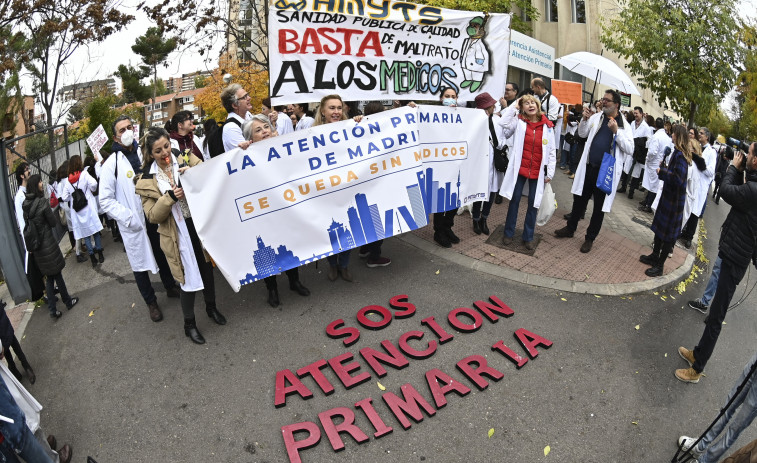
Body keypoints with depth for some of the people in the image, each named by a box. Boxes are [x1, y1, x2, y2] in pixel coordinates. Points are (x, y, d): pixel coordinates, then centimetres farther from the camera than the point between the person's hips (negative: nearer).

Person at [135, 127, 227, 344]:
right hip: (178, 235, -2)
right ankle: (189, 324, 25)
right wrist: (170, 197, -21)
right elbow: (152, 216, -6)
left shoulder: (187, 159, 0)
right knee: (188, 279, 4)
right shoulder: (147, 181, -3)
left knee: (207, 270, 17)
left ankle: (211, 307, 43)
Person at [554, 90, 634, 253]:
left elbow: (630, 150, -13)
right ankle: (570, 228, 34)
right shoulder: (596, 117, 5)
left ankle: (590, 238, 22)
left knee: (599, 207, 8)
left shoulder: (624, 126, -5)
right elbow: (582, 134, 16)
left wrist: (616, 131, -22)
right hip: (589, 167, 4)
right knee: (579, 200, 16)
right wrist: (585, 119, -3)